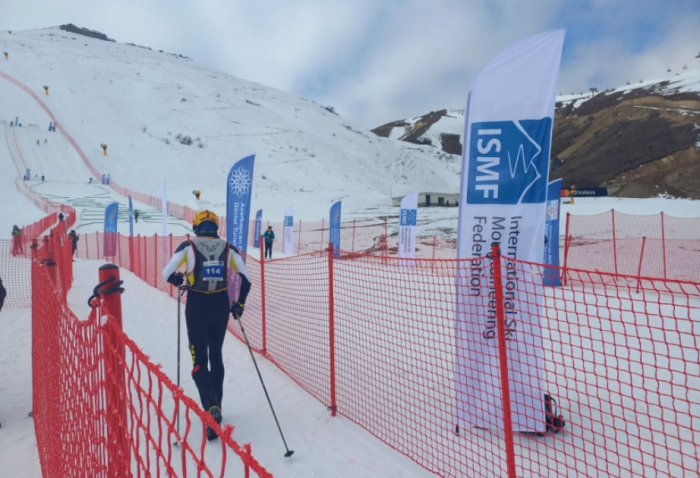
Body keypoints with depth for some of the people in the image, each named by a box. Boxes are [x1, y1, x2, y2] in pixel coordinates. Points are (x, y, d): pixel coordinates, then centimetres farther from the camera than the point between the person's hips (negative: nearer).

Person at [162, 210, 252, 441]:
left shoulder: (188, 246, -6)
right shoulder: (228, 248, -1)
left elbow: (167, 274, -8)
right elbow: (246, 278, -4)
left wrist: (180, 280, 14)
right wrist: (240, 303, 8)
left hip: (196, 306, -3)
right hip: (221, 306, 3)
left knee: (199, 360, 6)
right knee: (216, 356, 20)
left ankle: (211, 407, -12)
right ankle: (215, 407, 31)